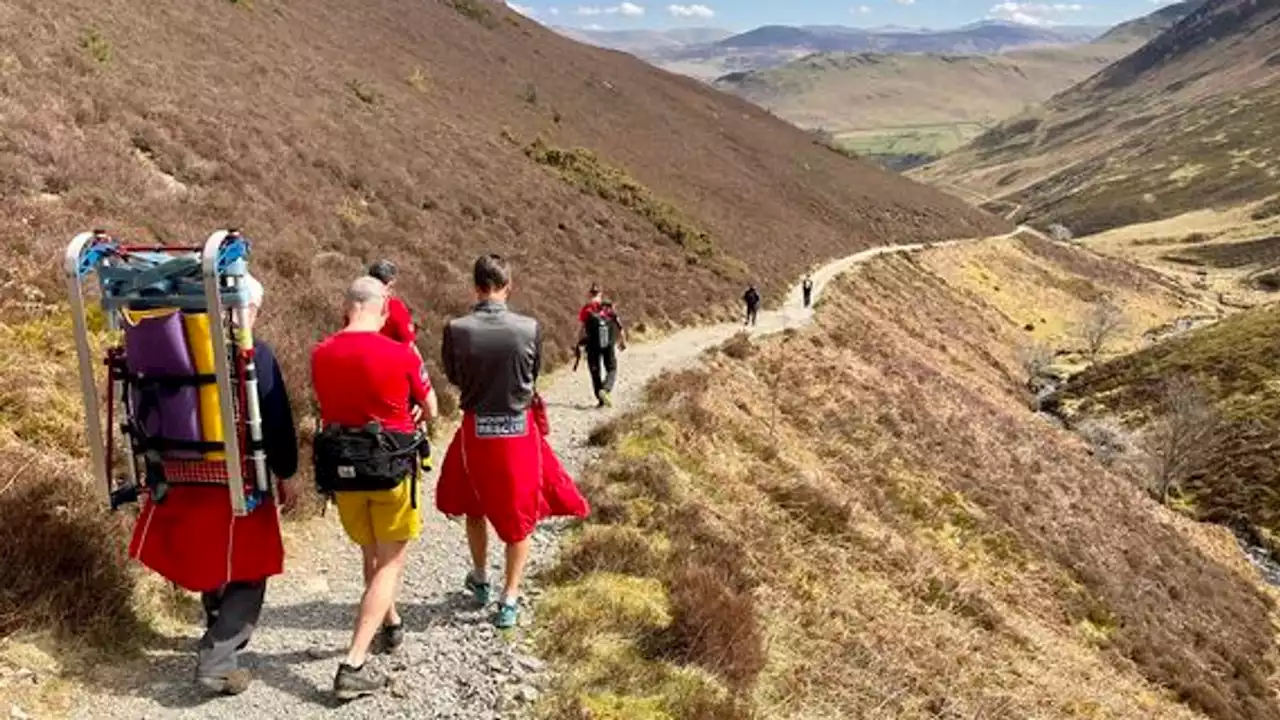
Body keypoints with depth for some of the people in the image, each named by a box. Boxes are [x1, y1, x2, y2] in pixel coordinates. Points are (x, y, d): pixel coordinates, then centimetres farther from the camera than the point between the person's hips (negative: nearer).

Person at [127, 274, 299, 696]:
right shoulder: (255, 354, -12)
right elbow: (276, 421, -11)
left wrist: (160, 465, 22)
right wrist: (286, 475, 0)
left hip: (180, 476, 6)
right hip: (236, 478, -6)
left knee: (209, 560, 25)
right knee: (246, 571, 8)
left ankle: (223, 636, 43)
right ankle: (216, 661, -1)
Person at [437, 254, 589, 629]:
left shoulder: (456, 329, -15)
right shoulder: (529, 328, -15)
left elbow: (453, 377, 1)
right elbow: (534, 374, 1)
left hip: (476, 429, 1)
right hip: (520, 429, 0)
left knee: (474, 506, 25)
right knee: (519, 514, 15)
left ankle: (480, 580, 41)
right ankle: (509, 599, 19)